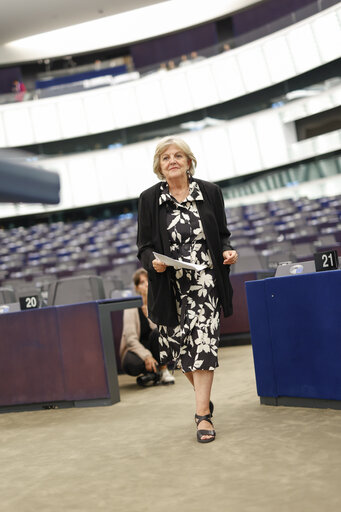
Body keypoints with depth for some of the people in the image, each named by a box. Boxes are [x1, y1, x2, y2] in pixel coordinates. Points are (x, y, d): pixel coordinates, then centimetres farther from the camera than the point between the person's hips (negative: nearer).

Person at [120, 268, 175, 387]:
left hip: (155, 349, 2)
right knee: (131, 364, -38)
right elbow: (131, 338, -17)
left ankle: (163, 371, -16)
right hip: (137, 349, -2)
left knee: (158, 332, -30)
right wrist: (146, 356, -29)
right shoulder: (131, 307, -8)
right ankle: (153, 371, -5)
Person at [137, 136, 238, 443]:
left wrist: (228, 251, -9)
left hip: (205, 281, -1)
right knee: (179, 346, 8)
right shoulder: (149, 199, 1)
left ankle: (203, 414, -5)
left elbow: (222, 235, 12)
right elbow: (144, 246, 1)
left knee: (202, 342, -11)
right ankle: (204, 394, 36)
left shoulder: (210, 192, 4)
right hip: (170, 285, 1)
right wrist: (153, 262, -20)